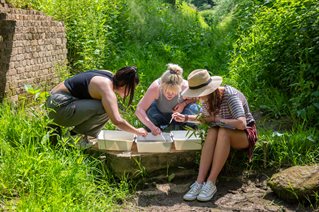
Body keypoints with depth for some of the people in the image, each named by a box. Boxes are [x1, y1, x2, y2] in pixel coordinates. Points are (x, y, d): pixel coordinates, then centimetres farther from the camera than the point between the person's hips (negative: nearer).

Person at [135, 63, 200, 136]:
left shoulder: (185, 87, -32)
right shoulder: (155, 88, -35)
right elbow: (139, 110, -38)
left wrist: (184, 104, -28)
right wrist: (152, 127, -52)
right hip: (161, 115, 0)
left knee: (194, 109, -29)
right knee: (149, 110, -32)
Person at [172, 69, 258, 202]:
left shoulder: (230, 95, -26)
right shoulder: (206, 98, -7)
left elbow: (241, 124, -38)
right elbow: (206, 118, 14)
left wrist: (218, 119, -27)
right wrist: (186, 118, 1)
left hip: (245, 134, -5)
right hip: (224, 135, 5)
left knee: (223, 132, -37)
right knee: (212, 132, -30)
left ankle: (211, 183, -34)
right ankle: (199, 182, -35)